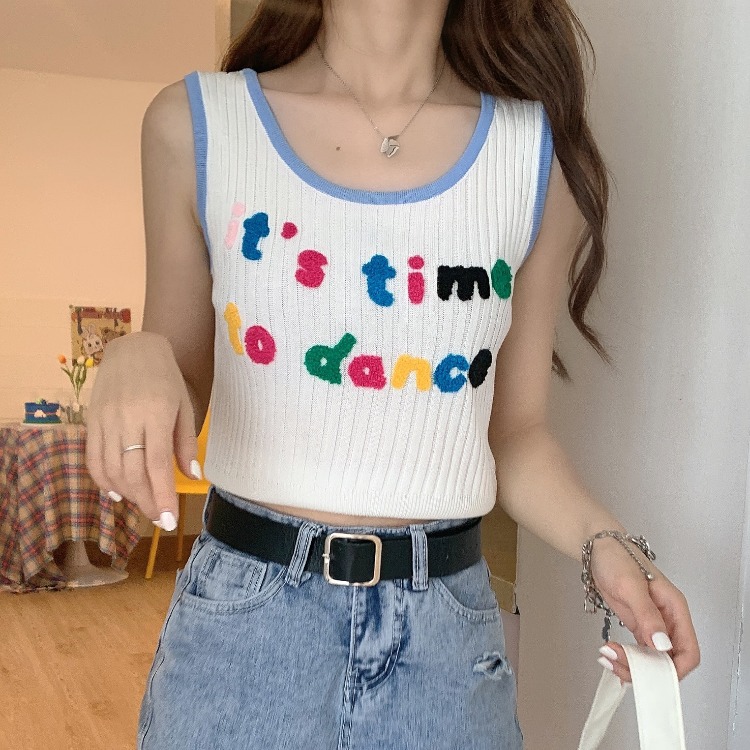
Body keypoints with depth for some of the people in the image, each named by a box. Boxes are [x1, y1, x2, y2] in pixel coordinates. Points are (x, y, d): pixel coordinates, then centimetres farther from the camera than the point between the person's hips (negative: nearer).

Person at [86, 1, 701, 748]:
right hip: (240, 620, 0)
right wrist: (132, 361, -16)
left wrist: (603, 544, -11)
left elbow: (515, 433, 5)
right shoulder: (195, 124, -2)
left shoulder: (541, 151, 0)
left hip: (447, 635, 1)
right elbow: (179, 393, 5)